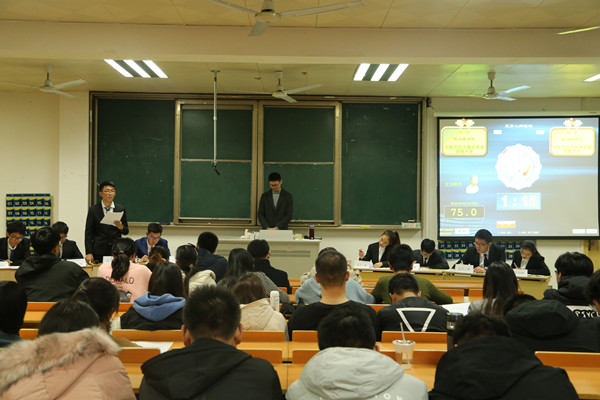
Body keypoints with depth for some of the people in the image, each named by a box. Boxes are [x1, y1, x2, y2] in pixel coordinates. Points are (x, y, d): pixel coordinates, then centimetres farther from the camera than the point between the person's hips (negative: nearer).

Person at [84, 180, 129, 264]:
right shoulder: (93, 210, 3)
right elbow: (88, 233, 2)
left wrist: (121, 227, -12)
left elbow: (126, 231, 11)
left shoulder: (121, 209, 7)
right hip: (99, 252, -1)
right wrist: (89, 253, -6)